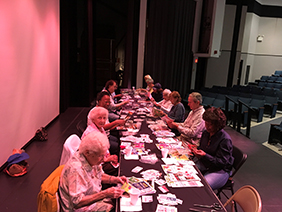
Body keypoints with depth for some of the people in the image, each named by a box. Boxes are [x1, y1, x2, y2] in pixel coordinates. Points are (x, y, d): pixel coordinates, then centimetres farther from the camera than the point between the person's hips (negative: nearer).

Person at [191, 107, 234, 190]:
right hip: (204, 164, 7)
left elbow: (222, 162, -21)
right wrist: (196, 150, -3)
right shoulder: (206, 133, 5)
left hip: (220, 170, -7)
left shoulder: (225, 140, -18)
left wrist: (205, 156, -33)